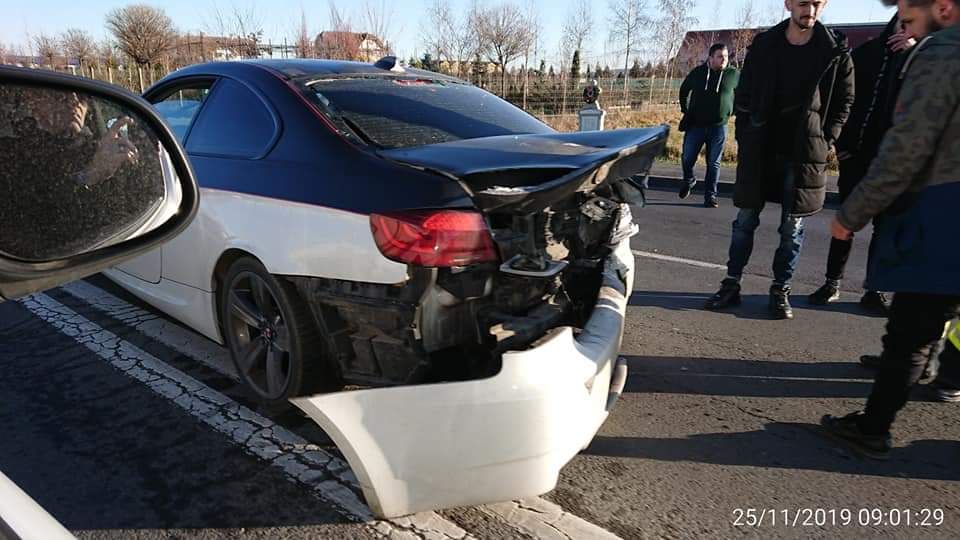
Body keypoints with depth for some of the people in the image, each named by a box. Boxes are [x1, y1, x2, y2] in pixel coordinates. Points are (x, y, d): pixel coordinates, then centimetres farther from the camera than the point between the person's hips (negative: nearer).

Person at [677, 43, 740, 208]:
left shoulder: (734, 74, -1)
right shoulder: (698, 72, 1)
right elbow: (684, 90, 18)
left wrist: (733, 110, 12)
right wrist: (685, 110, 14)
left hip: (718, 127, -1)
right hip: (695, 125, 1)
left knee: (714, 163, 1)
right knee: (687, 158, 3)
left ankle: (710, 195, 9)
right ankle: (688, 180, 32)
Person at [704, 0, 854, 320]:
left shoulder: (836, 51, 0)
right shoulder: (763, 45, 3)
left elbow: (845, 102, 6)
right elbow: (743, 97, 7)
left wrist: (824, 141, -2)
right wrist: (745, 139, 2)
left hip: (804, 153, -1)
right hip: (759, 149, 1)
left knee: (792, 226, 4)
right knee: (745, 220, 5)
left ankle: (780, 290, 15)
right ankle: (731, 284, 13)